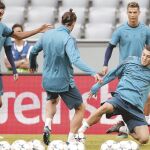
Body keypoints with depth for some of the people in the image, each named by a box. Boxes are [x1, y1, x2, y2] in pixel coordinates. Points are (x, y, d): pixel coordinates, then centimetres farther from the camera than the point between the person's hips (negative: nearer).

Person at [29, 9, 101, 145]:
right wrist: (92, 72, -43)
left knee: (53, 100, 35)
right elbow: (75, 60, -35)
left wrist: (32, 65, 33)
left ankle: (47, 125, 12)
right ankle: (71, 140, 2)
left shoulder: (48, 34, -1)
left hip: (48, 80, 7)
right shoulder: (68, 39, -21)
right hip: (64, 81, -7)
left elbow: (33, 51, 12)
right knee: (80, 109, 8)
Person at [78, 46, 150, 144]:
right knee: (105, 108, -38)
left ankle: (124, 129, 17)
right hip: (121, 98, -2)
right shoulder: (131, 61, 8)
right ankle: (80, 131, -24)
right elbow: (113, 74, 18)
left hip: (136, 108, 2)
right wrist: (96, 87, 22)